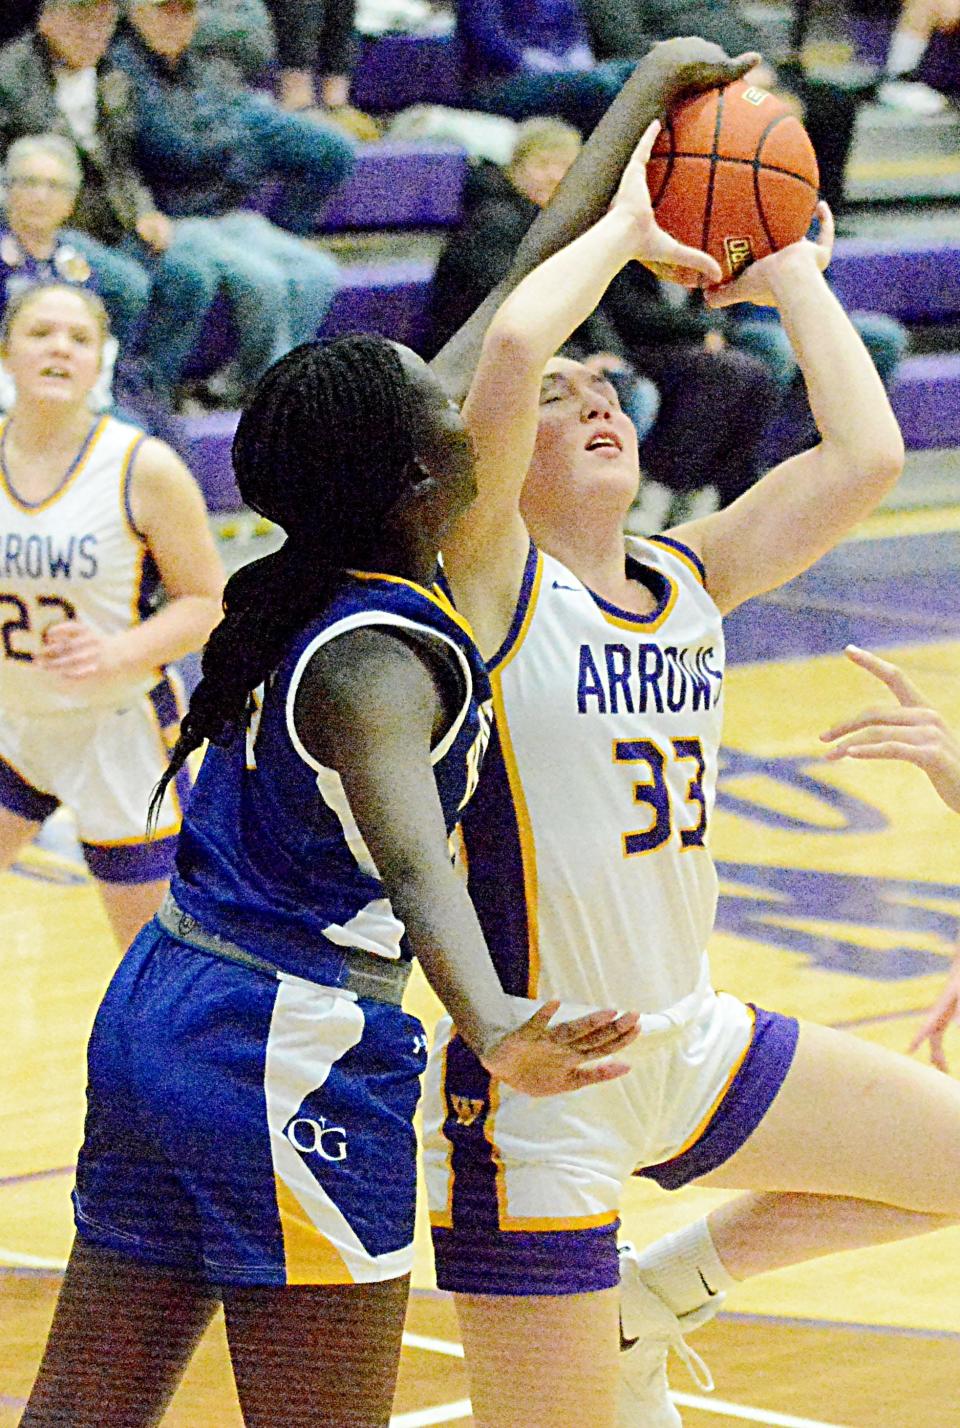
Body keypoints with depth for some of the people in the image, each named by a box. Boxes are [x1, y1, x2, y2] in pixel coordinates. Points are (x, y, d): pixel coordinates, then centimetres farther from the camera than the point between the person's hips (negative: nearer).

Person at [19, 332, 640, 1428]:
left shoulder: (286, 598, 8)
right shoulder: (380, 659, -18)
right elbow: (412, 862, -36)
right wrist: (493, 1033, -53)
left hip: (151, 1015, 9)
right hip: (288, 1059, -9)